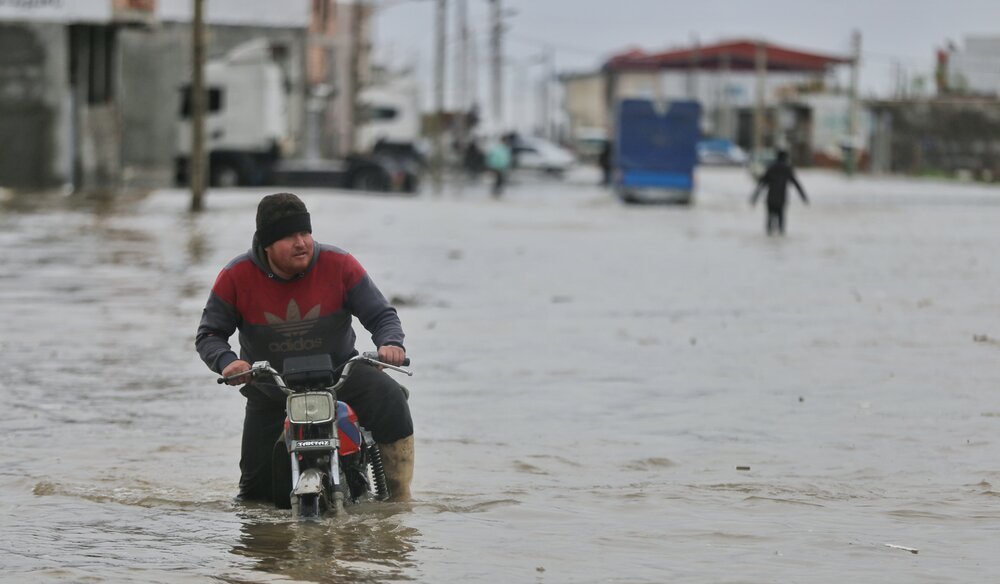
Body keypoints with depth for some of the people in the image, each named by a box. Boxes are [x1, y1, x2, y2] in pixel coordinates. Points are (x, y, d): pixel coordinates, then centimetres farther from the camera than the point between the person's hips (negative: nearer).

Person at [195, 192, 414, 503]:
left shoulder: (339, 265, -14)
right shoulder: (236, 276, -14)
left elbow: (381, 314, -8)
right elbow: (209, 334, -5)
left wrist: (390, 343, -30)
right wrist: (226, 362, -27)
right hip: (268, 389, 1)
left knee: (389, 399, -30)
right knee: (258, 487, -1)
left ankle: (399, 501, -19)